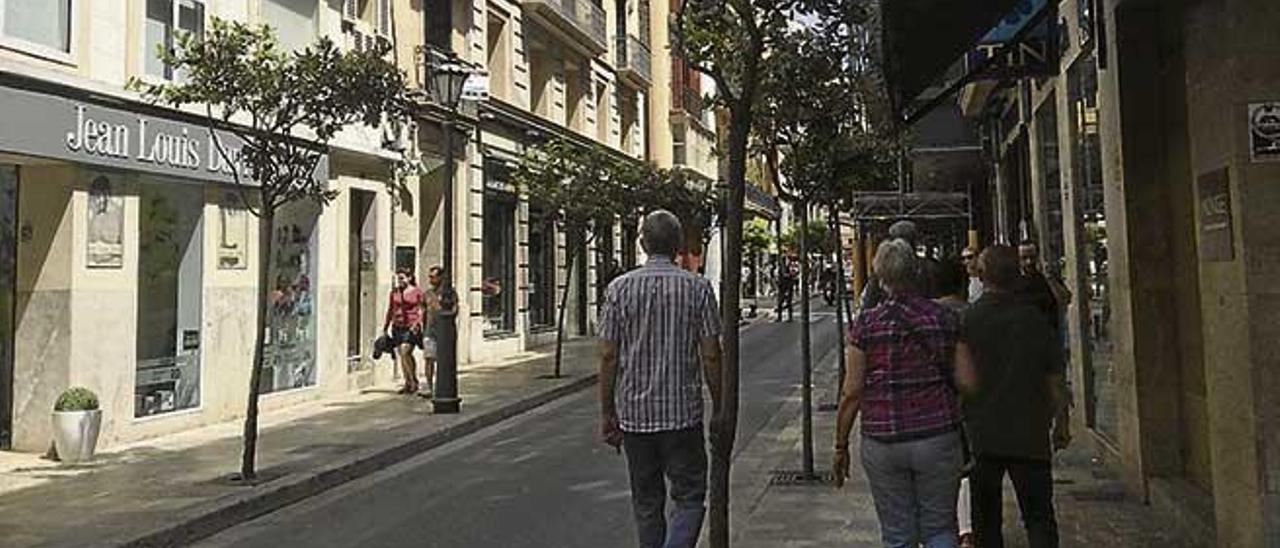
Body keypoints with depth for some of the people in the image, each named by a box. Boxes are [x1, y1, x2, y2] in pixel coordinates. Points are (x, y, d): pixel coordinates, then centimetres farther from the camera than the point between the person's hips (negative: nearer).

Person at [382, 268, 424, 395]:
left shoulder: (417, 292, -2)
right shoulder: (394, 292, 11)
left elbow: (421, 311, -2)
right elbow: (390, 311, 16)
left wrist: (417, 325, -14)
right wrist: (385, 327, 14)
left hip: (411, 328, -5)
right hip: (397, 327, 5)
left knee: (405, 353, -16)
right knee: (400, 356, 5)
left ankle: (414, 381, -2)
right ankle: (407, 384, 15)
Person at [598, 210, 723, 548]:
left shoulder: (620, 289, -2)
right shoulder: (697, 288, -5)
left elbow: (608, 357, -3)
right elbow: (711, 356, -5)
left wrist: (607, 414, 6)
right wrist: (719, 409, 6)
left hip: (634, 415, 2)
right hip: (683, 413, -2)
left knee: (646, 503, 16)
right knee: (690, 497, 7)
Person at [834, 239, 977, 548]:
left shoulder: (866, 325, -6)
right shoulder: (945, 319, -1)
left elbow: (852, 392, -6)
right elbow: (967, 382, -2)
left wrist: (841, 446, 2)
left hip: (882, 443, -1)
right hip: (938, 438, 1)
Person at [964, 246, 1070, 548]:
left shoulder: (966, 320, -8)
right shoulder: (1034, 319, -4)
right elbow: (1055, 379, 2)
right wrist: (1061, 421, 15)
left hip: (981, 435, 0)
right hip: (1029, 435, 1)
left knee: (986, 520, 12)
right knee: (1039, 516, 9)